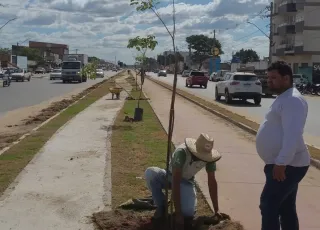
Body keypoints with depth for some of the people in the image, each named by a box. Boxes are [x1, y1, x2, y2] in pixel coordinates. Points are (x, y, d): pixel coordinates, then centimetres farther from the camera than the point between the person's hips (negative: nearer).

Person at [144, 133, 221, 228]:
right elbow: (175, 182, -39)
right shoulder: (182, 152, -36)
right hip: (170, 177, -2)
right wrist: (178, 213, -41)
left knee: (188, 213, -27)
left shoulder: (209, 156, -22)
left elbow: (212, 182, -14)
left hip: (186, 181, 2)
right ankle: (161, 206, -12)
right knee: (150, 172, -36)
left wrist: (216, 210, -16)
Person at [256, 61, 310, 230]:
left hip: (288, 165, -10)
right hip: (287, 164, 10)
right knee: (286, 208, 15)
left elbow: (293, 135, -27)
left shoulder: (292, 100, -17)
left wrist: (281, 163, -30)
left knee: (268, 205, -8)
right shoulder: (284, 98, 17)